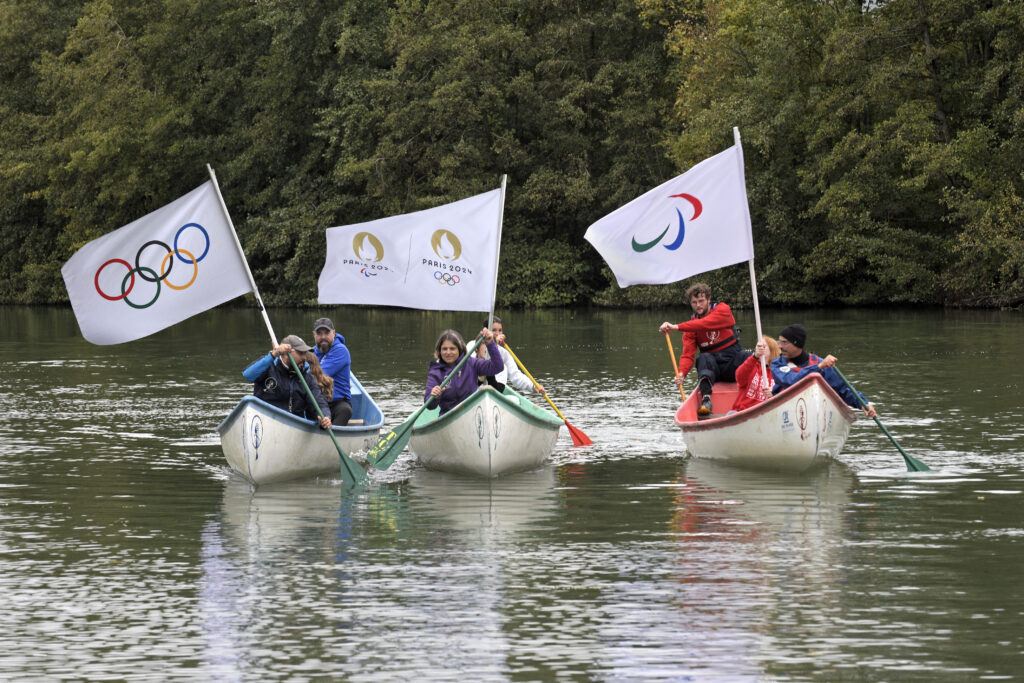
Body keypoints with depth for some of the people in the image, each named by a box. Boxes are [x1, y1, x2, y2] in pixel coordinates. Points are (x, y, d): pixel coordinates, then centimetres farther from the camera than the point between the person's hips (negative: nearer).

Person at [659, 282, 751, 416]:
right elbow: (688, 353, -4)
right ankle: (706, 399, -54)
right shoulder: (691, 325, 5)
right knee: (704, 358, -34)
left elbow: (705, 324, -24)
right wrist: (682, 373, -26)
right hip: (713, 366, 1)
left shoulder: (723, 310, -4)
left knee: (749, 357, -33)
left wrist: (677, 327, -32)